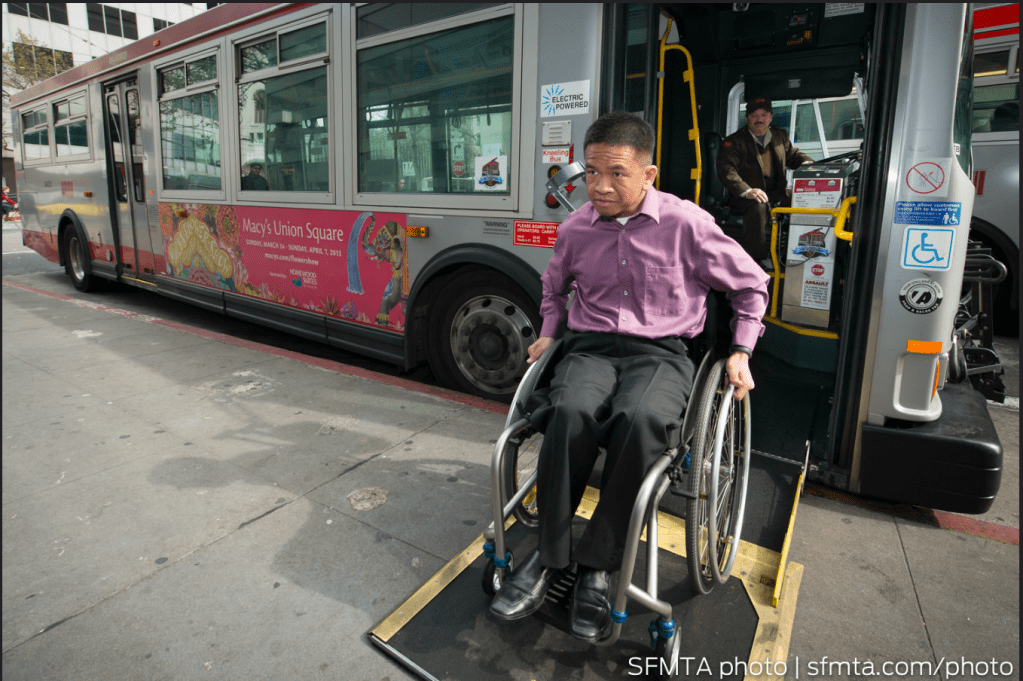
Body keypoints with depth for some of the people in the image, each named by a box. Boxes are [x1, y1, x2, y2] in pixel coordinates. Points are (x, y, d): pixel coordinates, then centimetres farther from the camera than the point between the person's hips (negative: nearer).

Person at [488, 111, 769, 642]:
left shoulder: (686, 223, -2)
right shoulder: (574, 229, 8)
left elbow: (751, 284, 12)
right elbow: (555, 287, 32)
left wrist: (741, 351, 5)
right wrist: (548, 333, 19)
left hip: (661, 352, -2)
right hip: (591, 346, 2)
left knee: (640, 419, -37)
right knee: (570, 412, -34)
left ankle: (596, 564, -17)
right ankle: (548, 557, -16)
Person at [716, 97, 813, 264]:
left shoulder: (780, 136, 19)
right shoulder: (734, 141, 0)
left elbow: (793, 155, 32)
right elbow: (726, 169, -14)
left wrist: (807, 163, 4)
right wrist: (747, 191, -30)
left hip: (776, 192, 5)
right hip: (745, 197, -5)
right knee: (758, 207, -38)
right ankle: (756, 257, -30)